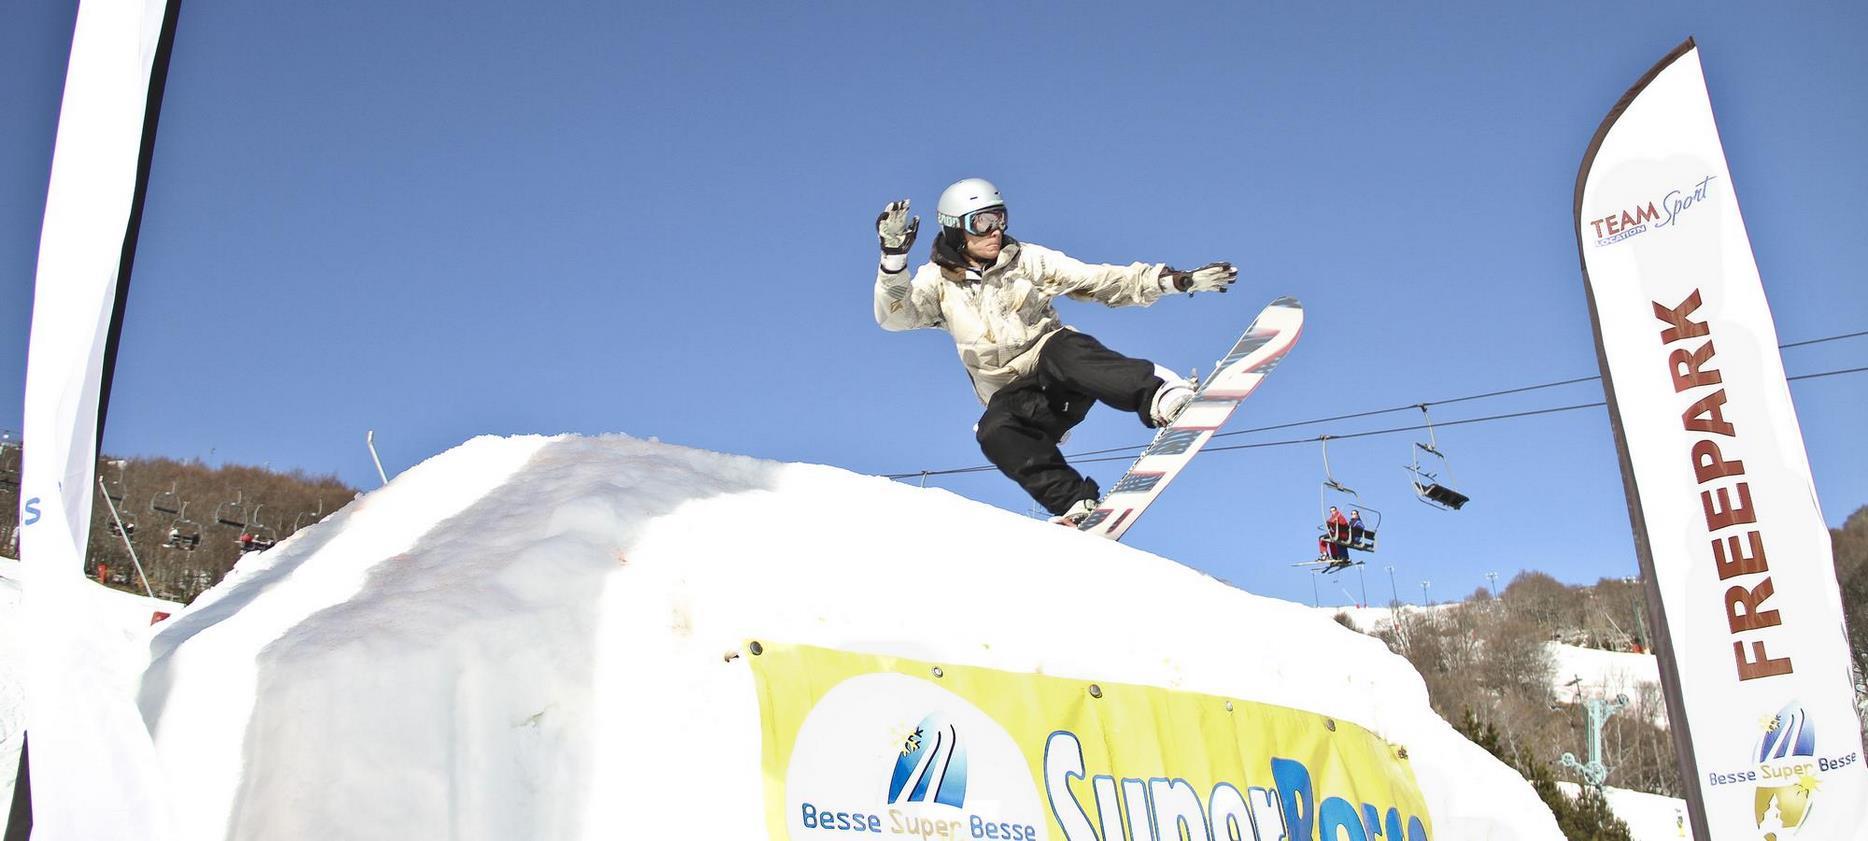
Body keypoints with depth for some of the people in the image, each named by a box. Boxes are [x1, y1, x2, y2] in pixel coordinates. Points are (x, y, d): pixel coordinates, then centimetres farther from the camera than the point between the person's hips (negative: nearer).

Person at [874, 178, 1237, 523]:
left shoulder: (1027, 259, 7)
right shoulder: (938, 280, 6)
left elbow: (1099, 281, 3)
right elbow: (894, 316, -11)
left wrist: (1176, 280, -7)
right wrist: (894, 256, -27)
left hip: (1060, 376, 0)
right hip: (1013, 397, 1)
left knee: (1063, 349, -36)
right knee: (995, 434, -34)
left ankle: (1158, 395, -53)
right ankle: (1076, 503, -36)